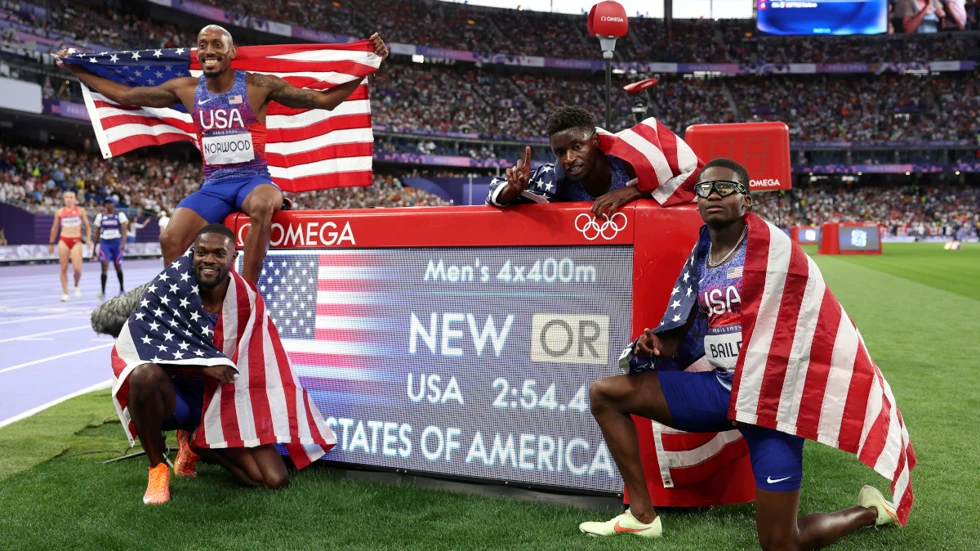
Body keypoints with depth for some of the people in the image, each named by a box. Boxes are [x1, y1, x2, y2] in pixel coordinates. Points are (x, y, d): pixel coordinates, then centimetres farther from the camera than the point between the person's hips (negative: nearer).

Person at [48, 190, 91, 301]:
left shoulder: (80, 211, 5)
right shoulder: (59, 212, 7)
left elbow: (87, 226, 10)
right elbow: (54, 229, 16)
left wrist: (88, 240, -1)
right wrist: (51, 243, 16)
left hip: (76, 241, -1)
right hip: (64, 241, 1)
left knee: (77, 268, -12)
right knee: (64, 268, 0)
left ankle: (76, 286, 17)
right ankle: (65, 293, 8)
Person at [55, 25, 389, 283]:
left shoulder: (258, 85, -4)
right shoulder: (186, 89, 5)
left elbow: (324, 100, -4)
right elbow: (125, 95, 17)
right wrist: (76, 70, 17)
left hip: (255, 179, -3)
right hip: (213, 186, 3)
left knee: (262, 205, -39)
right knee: (170, 238, -20)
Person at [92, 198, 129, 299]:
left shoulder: (120, 215, 1)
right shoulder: (100, 216, 8)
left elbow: (124, 228, -13)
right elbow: (97, 233, 13)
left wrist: (123, 241, -30)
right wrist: (94, 250, 12)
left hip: (117, 243, -1)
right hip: (104, 243, 1)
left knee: (118, 267, 11)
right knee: (104, 266, -14)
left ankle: (121, 289, 30)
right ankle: (103, 292, -16)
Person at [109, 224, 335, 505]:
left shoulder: (247, 302, -8)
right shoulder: (171, 284, -15)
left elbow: (265, 373, -2)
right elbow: (139, 335, -22)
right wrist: (202, 361, -24)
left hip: (222, 400, 3)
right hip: (174, 393, -2)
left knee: (275, 480, -8)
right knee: (146, 374, -39)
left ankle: (196, 443, 20)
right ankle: (157, 467, -11)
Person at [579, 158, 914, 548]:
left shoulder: (773, 247, -14)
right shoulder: (700, 257, 7)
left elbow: (823, 325, -8)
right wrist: (659, 344, -2)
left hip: (772, 396, -6)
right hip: (720, 387, 7)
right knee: (605, 393, -2)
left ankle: (869, 511, 27)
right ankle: (642, 515, 6)